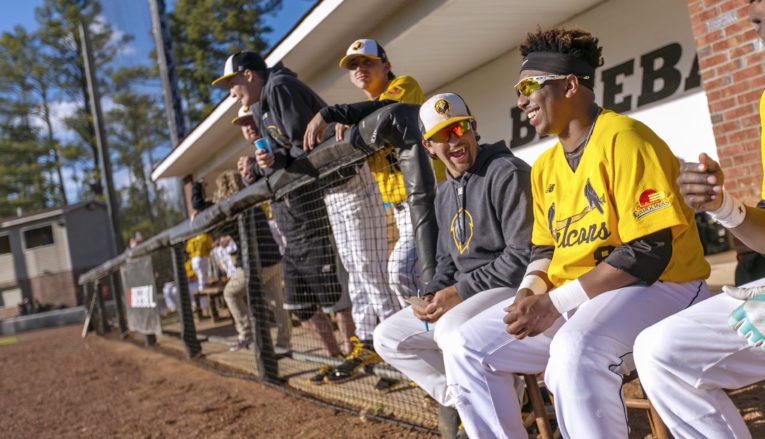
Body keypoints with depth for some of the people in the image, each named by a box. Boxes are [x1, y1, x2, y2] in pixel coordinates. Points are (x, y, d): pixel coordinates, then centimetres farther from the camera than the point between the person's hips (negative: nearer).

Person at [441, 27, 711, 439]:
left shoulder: (623, 138, -14)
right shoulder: (545, 166, 12)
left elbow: (651, 251, -21)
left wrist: (556, 302, -21)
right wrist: (531, 290, -6)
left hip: (659, 288, -8)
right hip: (567, 302, 8)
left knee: (574, 351, -39)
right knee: (466, 348, -3)